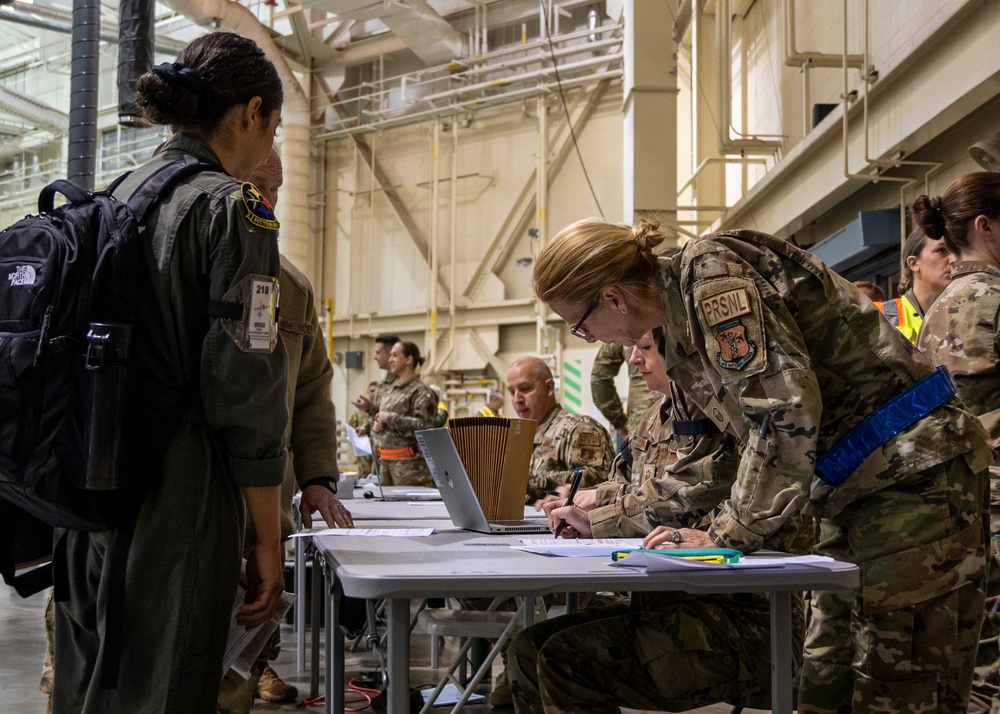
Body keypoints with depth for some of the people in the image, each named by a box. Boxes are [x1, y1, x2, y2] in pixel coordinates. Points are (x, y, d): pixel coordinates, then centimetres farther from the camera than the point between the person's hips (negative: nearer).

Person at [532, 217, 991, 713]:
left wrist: (730, 535, -15)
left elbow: (787, 408, -24)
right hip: (854, 487, 10)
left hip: (910, 466, -10)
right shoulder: (676, 328, 12)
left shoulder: (708, 271, -17)